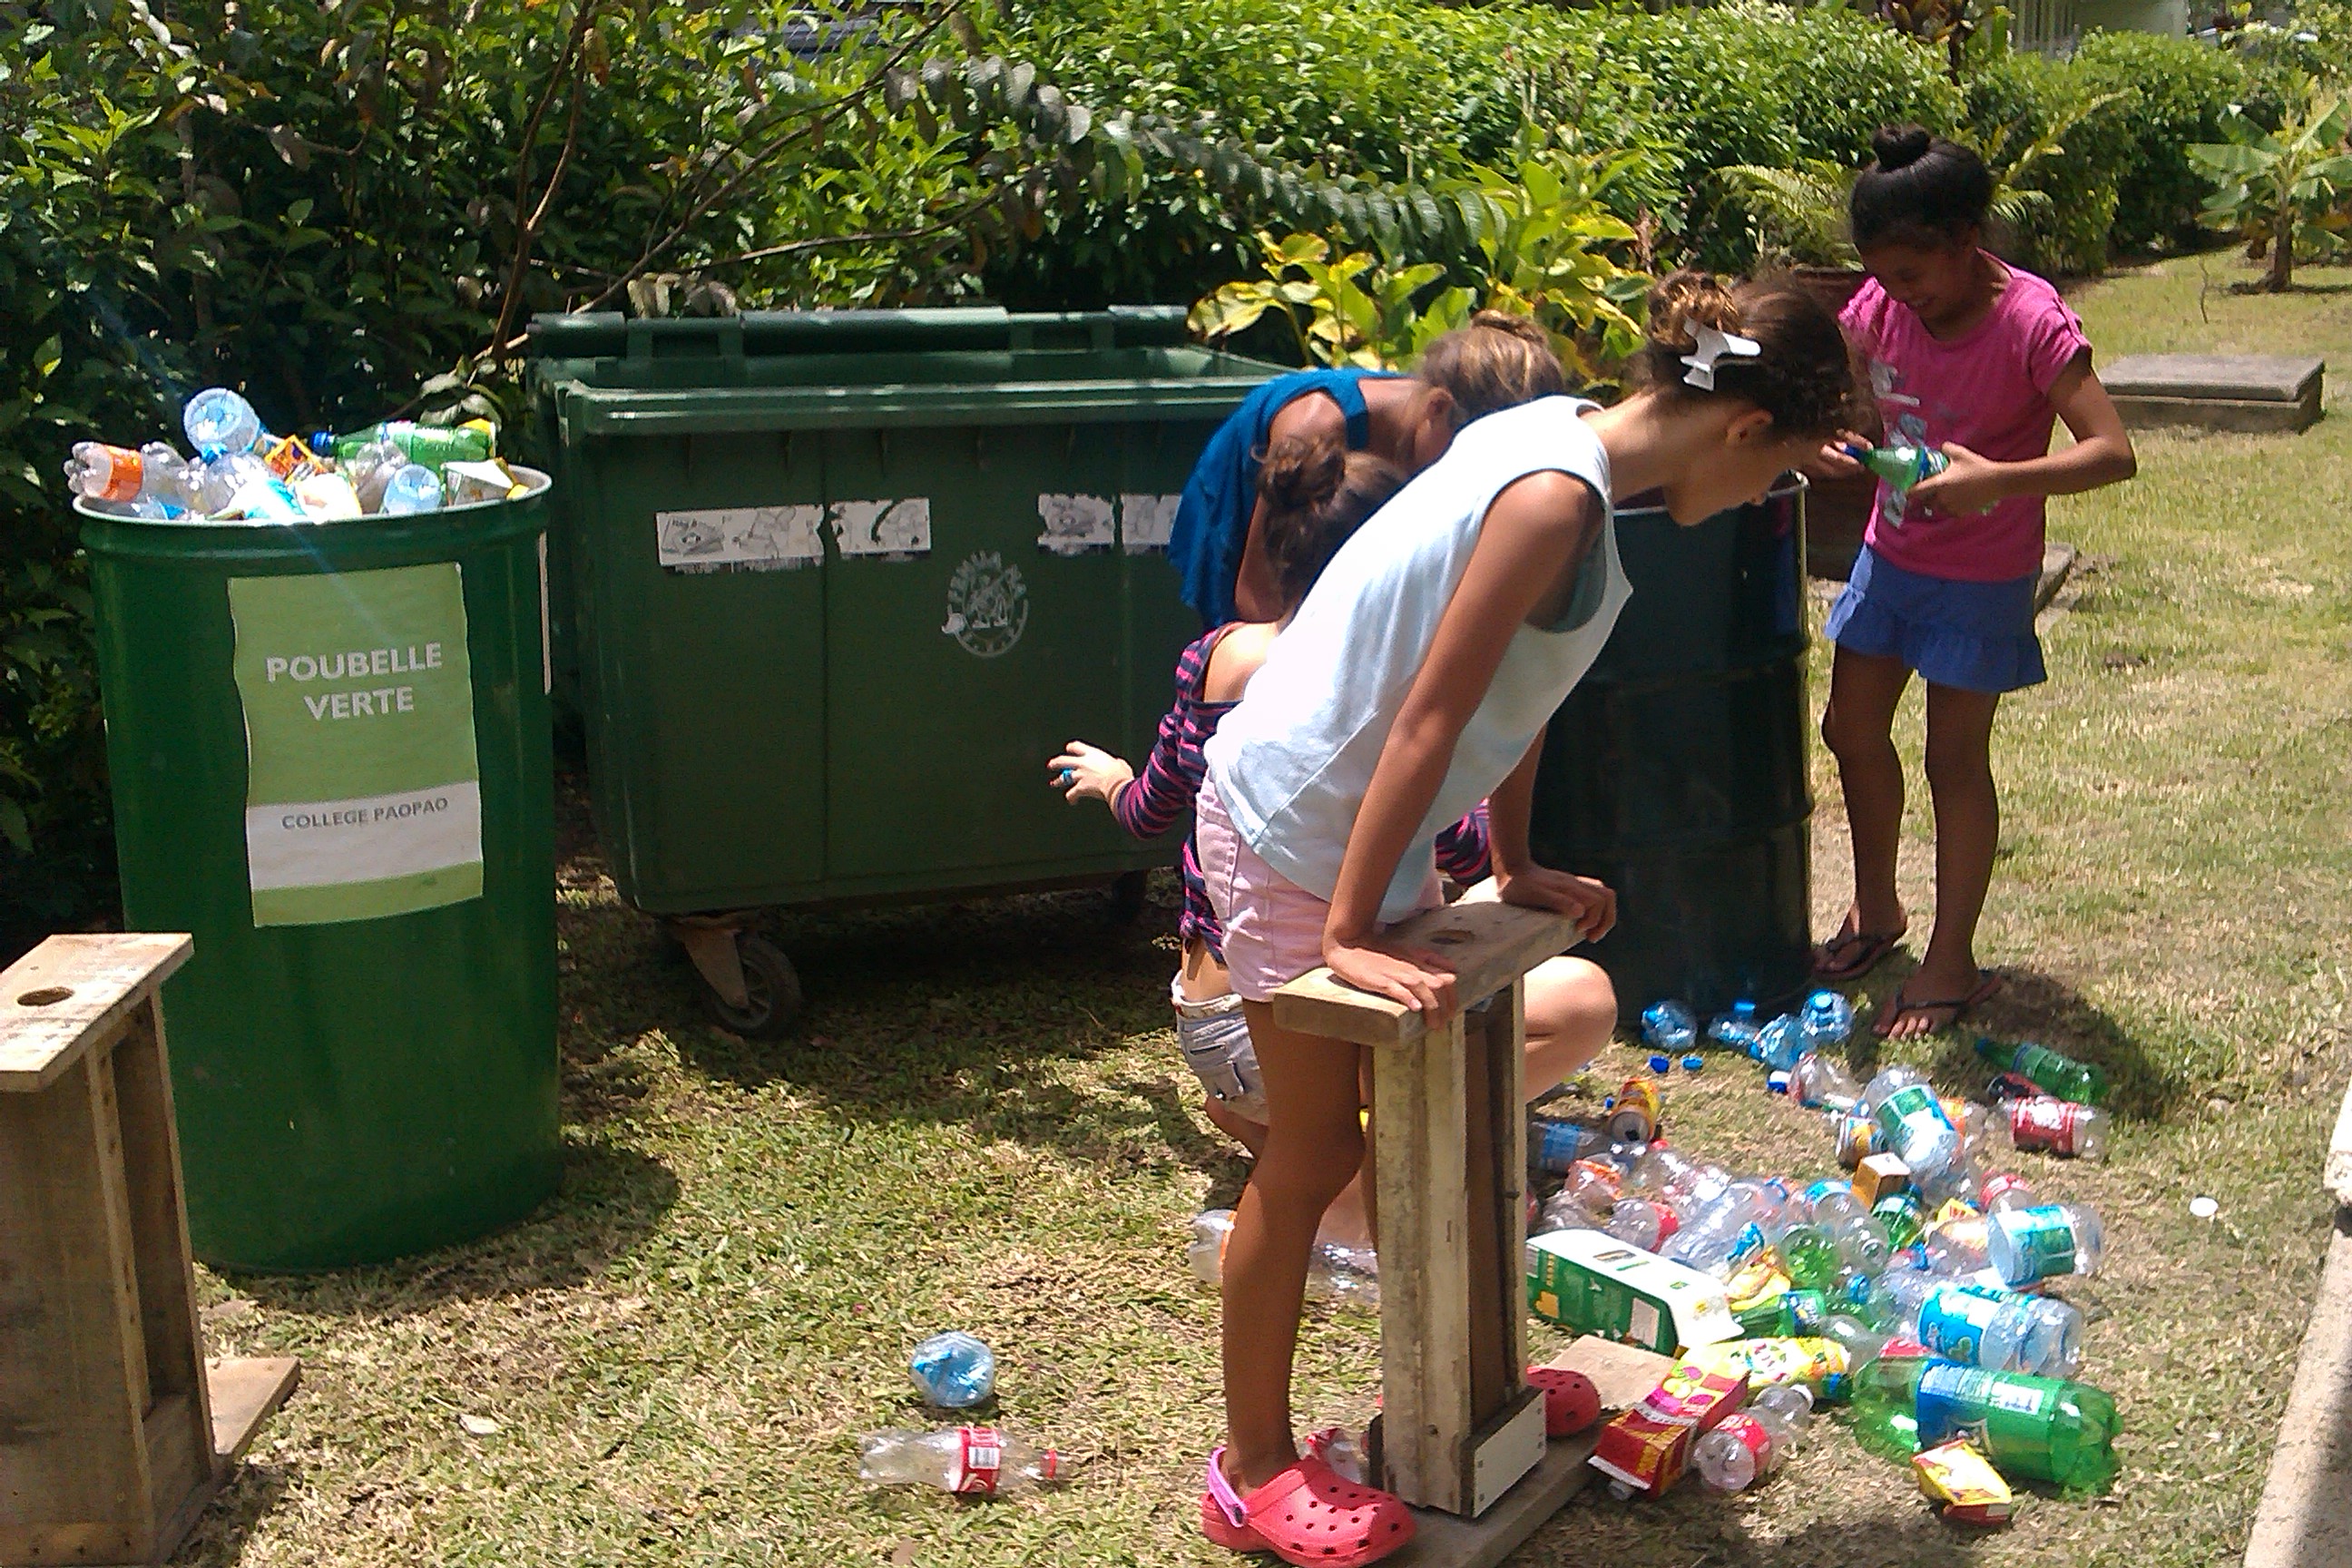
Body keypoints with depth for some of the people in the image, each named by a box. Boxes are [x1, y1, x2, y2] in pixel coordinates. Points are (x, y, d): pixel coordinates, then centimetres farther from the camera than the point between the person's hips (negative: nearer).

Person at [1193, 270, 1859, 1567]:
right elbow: (1429, 720, -26)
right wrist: (1350, 935, -23)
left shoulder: (1566, 442, 4)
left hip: (1367, 821, 9)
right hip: (1295, 835, -9)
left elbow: (1509, 693, 11)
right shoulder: (1557, 497, -25)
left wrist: (1514, 867, 15)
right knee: (1312, 1155, 2)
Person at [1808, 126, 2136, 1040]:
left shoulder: (2030, 321, -22)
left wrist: (1998, 479, -42)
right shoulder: (1883, 305, -6)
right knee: (1852, 730, 13)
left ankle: (1952, 963, 16)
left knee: (1955, 759, 1)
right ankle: (1876, 912, 35)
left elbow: (2112, 452, -28)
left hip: (1981, 577, -6)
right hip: (1890, 553, 6)